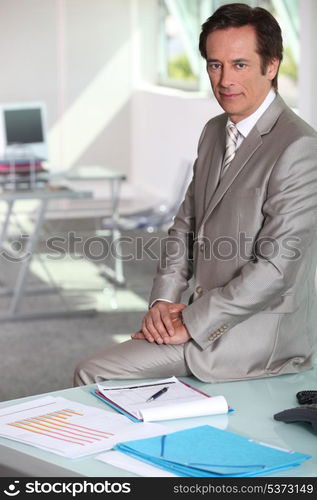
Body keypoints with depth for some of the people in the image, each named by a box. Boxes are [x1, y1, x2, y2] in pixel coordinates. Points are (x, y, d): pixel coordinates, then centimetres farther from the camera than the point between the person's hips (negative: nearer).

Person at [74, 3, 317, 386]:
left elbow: (276, 267, -23)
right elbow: (186, 225, 15)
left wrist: (190, 323, -18)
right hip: (214, 317, 8)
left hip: (260, 333, -8)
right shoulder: (214, 132, 11)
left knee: (94, 374, -11)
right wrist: (163, 300, -1)